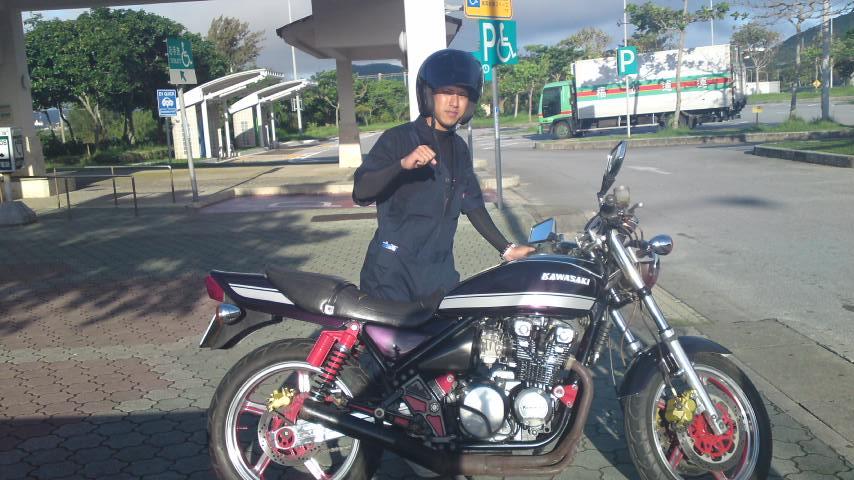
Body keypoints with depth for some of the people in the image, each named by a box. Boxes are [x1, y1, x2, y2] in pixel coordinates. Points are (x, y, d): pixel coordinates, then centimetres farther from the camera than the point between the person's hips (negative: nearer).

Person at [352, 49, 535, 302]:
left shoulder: (459, 149, 13)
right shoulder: (398, 138, -7)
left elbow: (472, 204, 19)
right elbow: (361, 192, -18)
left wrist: (506, 249, 14)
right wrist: (403, 164, -33)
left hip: (439, 272, 6)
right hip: (393, 272, -6)